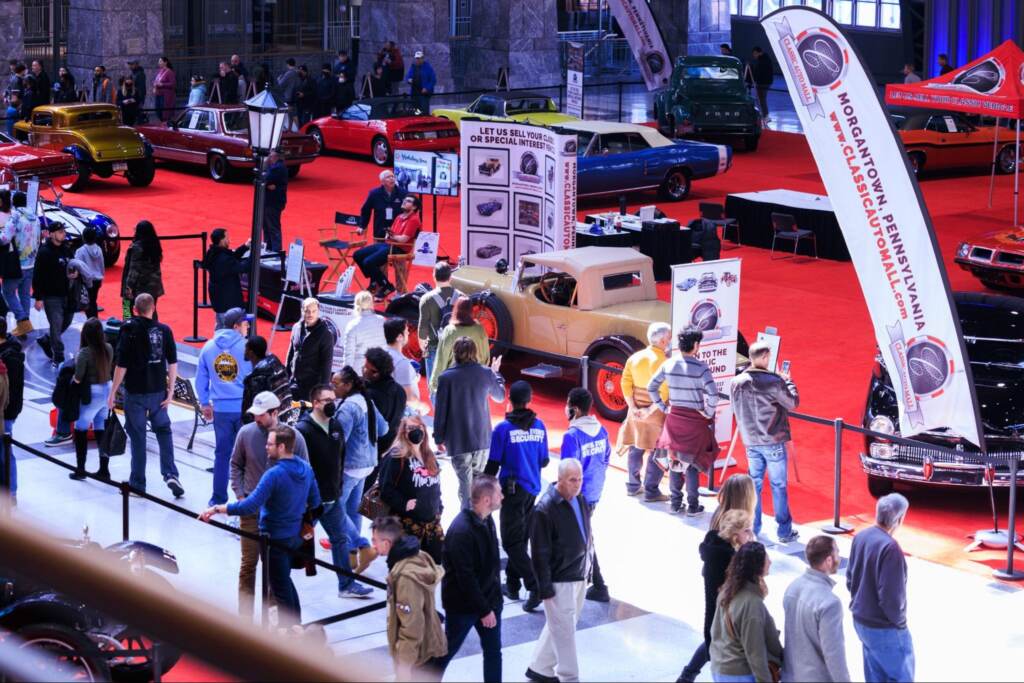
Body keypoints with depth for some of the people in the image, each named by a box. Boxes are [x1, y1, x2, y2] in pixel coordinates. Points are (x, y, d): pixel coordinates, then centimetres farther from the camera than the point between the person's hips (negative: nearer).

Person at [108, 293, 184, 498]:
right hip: (158, 391, 3)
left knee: (137, 437, 7)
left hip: (135, 392, -3)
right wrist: (170, 390, 5)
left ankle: (138, 483, 14)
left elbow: (122, 365, -11)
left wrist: (113, 392, -3)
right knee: (163, 431, 16)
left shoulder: (129, 331, -10)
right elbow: (172, 363, -1)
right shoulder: (164, 331, -1)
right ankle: (170, 474, 2)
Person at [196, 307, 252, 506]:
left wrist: (205, 404, 20)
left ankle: (218, 497, 14)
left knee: (222, 453, 11)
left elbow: (200, 379, 9)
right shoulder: (247, 348, -9)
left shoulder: (209, 347, 4)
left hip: (221, 409, 3)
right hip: (244, 408, -3)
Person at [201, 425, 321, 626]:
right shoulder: (306, 468, -3)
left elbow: (251, 505, -33)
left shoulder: (274, 475, -27)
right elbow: (315, 502, 7)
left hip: (275, 538, -8)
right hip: (295, 536, 8)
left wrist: (216, 509, -29)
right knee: (285, 581, 26)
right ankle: (296, 624, 36)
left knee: (280, 587, 7)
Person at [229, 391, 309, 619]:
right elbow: (236, 465, 6)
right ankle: (245, 616, 10)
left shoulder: (294, 437, -10)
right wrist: (240, 494, -3)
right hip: (252, 508, 0)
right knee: (249, 562, 2)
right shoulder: (246, 433, -8)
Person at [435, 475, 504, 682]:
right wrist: (483, 610, -21)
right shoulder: (461, 530, -26)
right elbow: (465, 577, -25)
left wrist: (493, 601, 13)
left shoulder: (486, 520, 2)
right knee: (446, 651, 9)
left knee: (493, 651, 11)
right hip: (462, 605, -8)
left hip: (488, 601, 8)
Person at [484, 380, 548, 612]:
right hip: (533, 489, 5)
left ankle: (536, 586, -16)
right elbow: (544, 461, 6)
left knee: (512, 541, -3)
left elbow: (493, 464, -10)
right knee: (521, 537, 17)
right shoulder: (539, 426, 0)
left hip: (512, 490, -5)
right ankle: (512, 584, 24)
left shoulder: (503, 429, -13)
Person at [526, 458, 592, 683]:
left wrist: (588, 570, 16)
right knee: (564, 631, 1)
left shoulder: (580, 500, 4)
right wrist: (545, 588, -17)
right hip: (559, 580, -8)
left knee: (559, 627, 18)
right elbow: (540, 553, -18)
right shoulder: (545, 509, -20)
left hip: (579, 577, 8)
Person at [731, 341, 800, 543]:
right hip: (773, 442, -4)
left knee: (754, 483, 14)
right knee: (778, 485, 4)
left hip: (751, 442, 4)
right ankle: (785, 531, 10)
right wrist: (787, 381, 8)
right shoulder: (774, 382, -18)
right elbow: (793, 403, -5)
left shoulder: (736, 383, -3)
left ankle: (752, 528, 19)